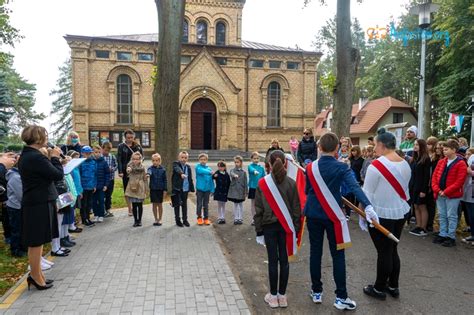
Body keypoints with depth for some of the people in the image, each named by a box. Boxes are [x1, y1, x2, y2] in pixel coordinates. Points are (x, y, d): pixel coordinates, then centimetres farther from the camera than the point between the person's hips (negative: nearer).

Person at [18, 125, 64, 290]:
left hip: (34, 202, 10)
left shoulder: (26, 156, 12)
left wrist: (51, 158, 6)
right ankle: (37, 278, 15)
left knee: (37, 242, 18)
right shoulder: (36, 157, -21)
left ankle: (36, 274, 30)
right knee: (36, 243, 2)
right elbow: (58, 175, -17)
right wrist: (55, 157, -6)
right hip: (40, 204, -10)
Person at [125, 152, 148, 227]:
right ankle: (135, 220, 18)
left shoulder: (142, 167, -1)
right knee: (134, 205, 6)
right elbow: (128, 172, -22)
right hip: (132, 188, 0)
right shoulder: (130, 166, -1)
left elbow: (145, 179, 3)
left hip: (140, 188, 0)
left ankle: (139, 220, 19)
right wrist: (128, 170, -46)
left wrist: (146, 189, 3)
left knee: (140, 205, 6)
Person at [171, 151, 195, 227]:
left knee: (184, 204, 12)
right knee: (177, 204, 6)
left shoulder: (188, 167, 8)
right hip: (177, 188, -3)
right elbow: (177, 169, -29)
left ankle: (185, 219, 23)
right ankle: (177, 220, 18)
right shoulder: (176, 164, -5)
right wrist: (181, 174, -49)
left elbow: (190, 179, 10)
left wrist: (191, 189, 5)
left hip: (185, 189, 3)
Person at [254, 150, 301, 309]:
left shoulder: (262, 183, -8)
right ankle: (282, 295, 21)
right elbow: (296, 209, -1)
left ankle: (273, 295, 17)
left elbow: (258, 209, -5)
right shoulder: (291, 183, -4)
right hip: (286, 226, 1)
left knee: (272, 260, 6)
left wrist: (259, 231, 3)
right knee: (284, 260, 10)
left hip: (269, 226, -1)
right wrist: (296, 229, 8)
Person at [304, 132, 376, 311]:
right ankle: (341, 297, 11)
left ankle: (316, 292, 23)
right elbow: (354, 187, -25)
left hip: (313, 215, 3)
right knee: (338, 256, 7)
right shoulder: (341, 167, -10)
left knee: (315, 252, 13)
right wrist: (367, 206, -33)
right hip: (333, 216, -2)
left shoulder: (310, 167, -2)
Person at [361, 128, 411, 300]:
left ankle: (379, 289, 19)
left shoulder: (376, 166, -19)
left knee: (383, 252, 4)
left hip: (381, 215, -7)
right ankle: (393, 286, 30)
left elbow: (367, 194, -15)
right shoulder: (405, 165, 3)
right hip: (400, 213, 7)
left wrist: (363, 216, -5)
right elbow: (405, 190, 13)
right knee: (392, 250, 18)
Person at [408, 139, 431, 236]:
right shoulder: (414, 158, 12)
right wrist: (410, 185, 6)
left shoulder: (426, 159, -9)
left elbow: (427, 175, -13)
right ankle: (418, 227, 16)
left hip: (421, 187, -7)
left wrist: (424, 190, -17)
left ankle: (423, 229, 8)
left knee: (422, 207, 1)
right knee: (416, 207, 9)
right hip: (413, 186, 7)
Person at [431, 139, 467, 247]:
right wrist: (438, 190, -7)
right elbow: (434, 177, 6)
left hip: (453, 195, -5)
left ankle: (451, 237, 14)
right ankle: (442, 234, 24)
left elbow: (459, 182, -15)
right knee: (442, 215, 13)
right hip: (439, 194, 6)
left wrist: (446, 192, -16)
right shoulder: (441, 162, 8)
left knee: (451, 216, 4)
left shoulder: (461, 164, -9)